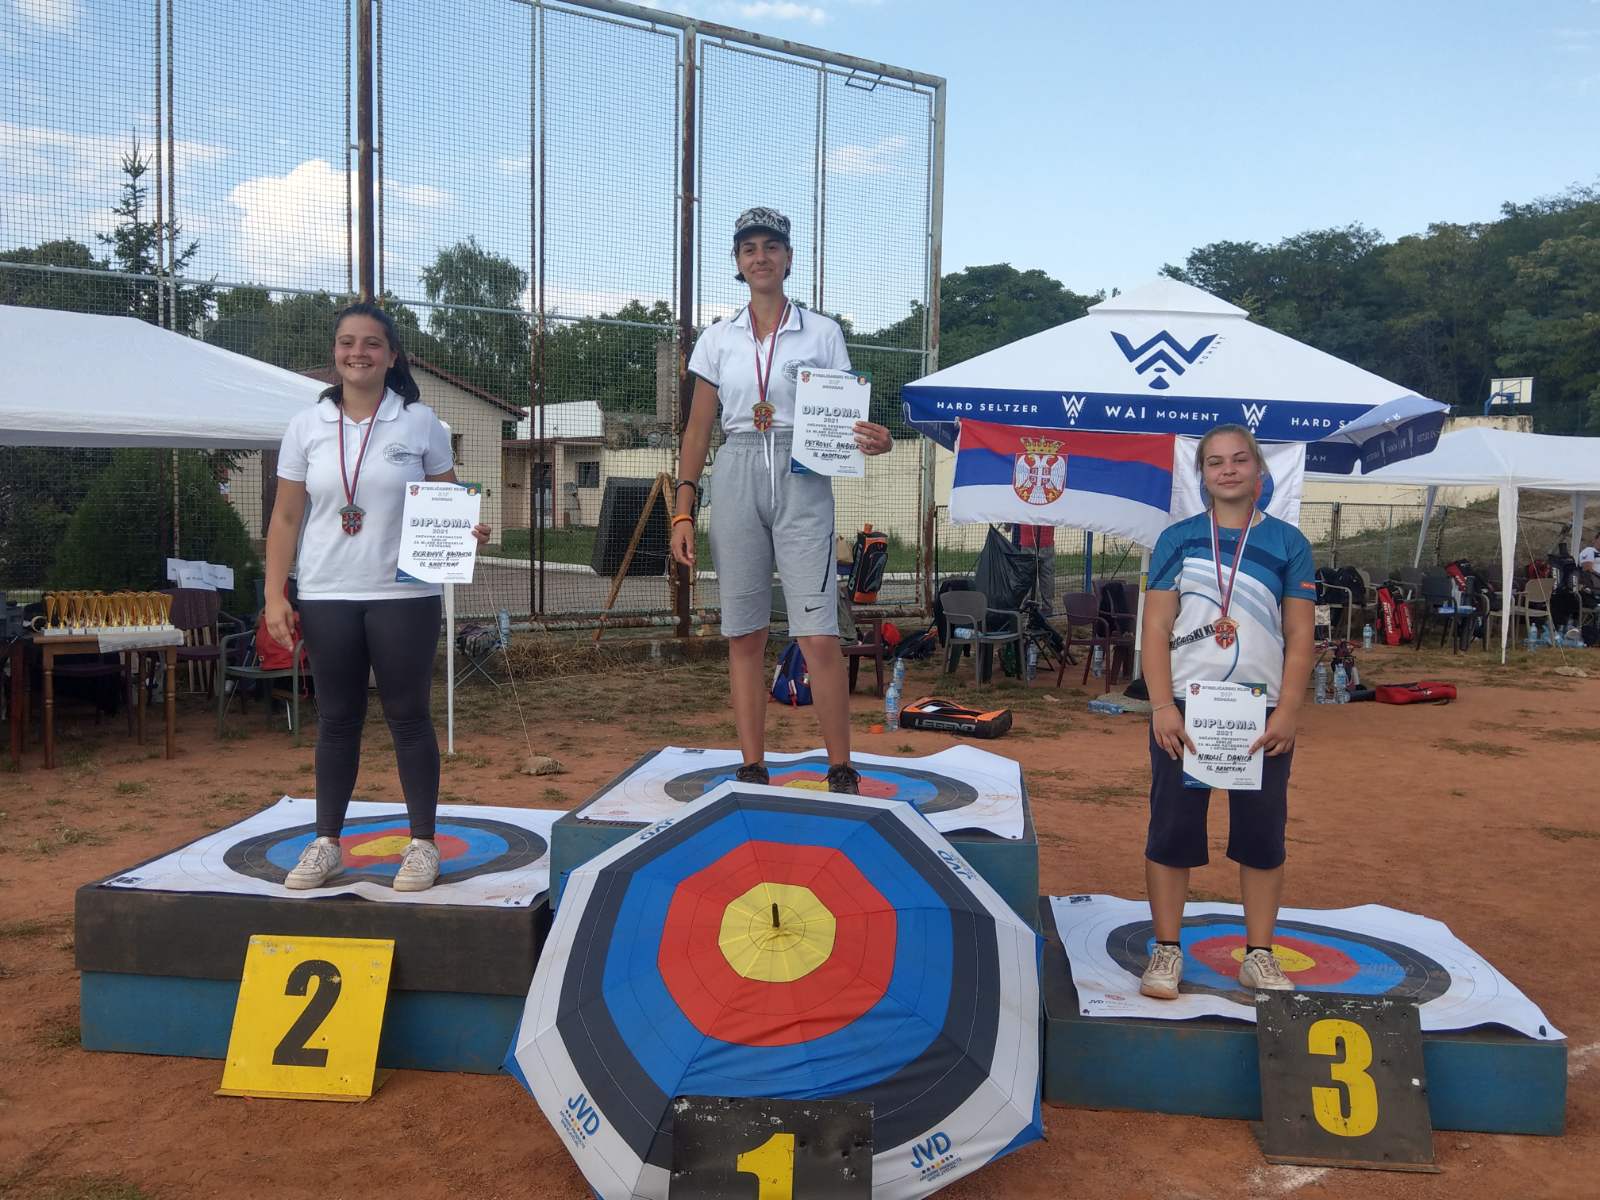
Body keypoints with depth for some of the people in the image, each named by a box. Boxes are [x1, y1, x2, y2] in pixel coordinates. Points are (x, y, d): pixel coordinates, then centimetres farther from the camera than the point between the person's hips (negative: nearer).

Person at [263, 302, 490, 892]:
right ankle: (326, 843, 21)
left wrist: (467, 531, -17)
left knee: (408, 715, 3)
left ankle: (422, 844, 14)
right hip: (327, 597, 2)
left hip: (404, 594, -2)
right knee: (337, 719, 9)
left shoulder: (419, 423, 1)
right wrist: (274, 596, -1)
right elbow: (285, 518, 6)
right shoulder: (307, 426, 5)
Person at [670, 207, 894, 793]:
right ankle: (752, 771, 13)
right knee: (743, 635, 4)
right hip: (736, 482, 2)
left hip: (802, 484, -2)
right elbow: (698, 430, 11)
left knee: (819, 638, -10)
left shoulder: (822, 333, 7)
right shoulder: (718, 338, 11)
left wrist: (873, 440, -18)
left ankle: (841, 772, 2)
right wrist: (684, 510, 3)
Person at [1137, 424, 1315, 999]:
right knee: (1172, 829, 3)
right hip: (1185, 707, 0)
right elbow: (1156, 628, 0)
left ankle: (1259, 955, 20)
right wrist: (1162, 706, -11)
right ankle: (1166, 951, 15)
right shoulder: (1177, 539, 4)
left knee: (1262, 834, 7)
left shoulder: (1288, 542, 5)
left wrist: (1287, 711, -8)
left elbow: (1300, 636, 3)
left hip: (1262, 711, 1)